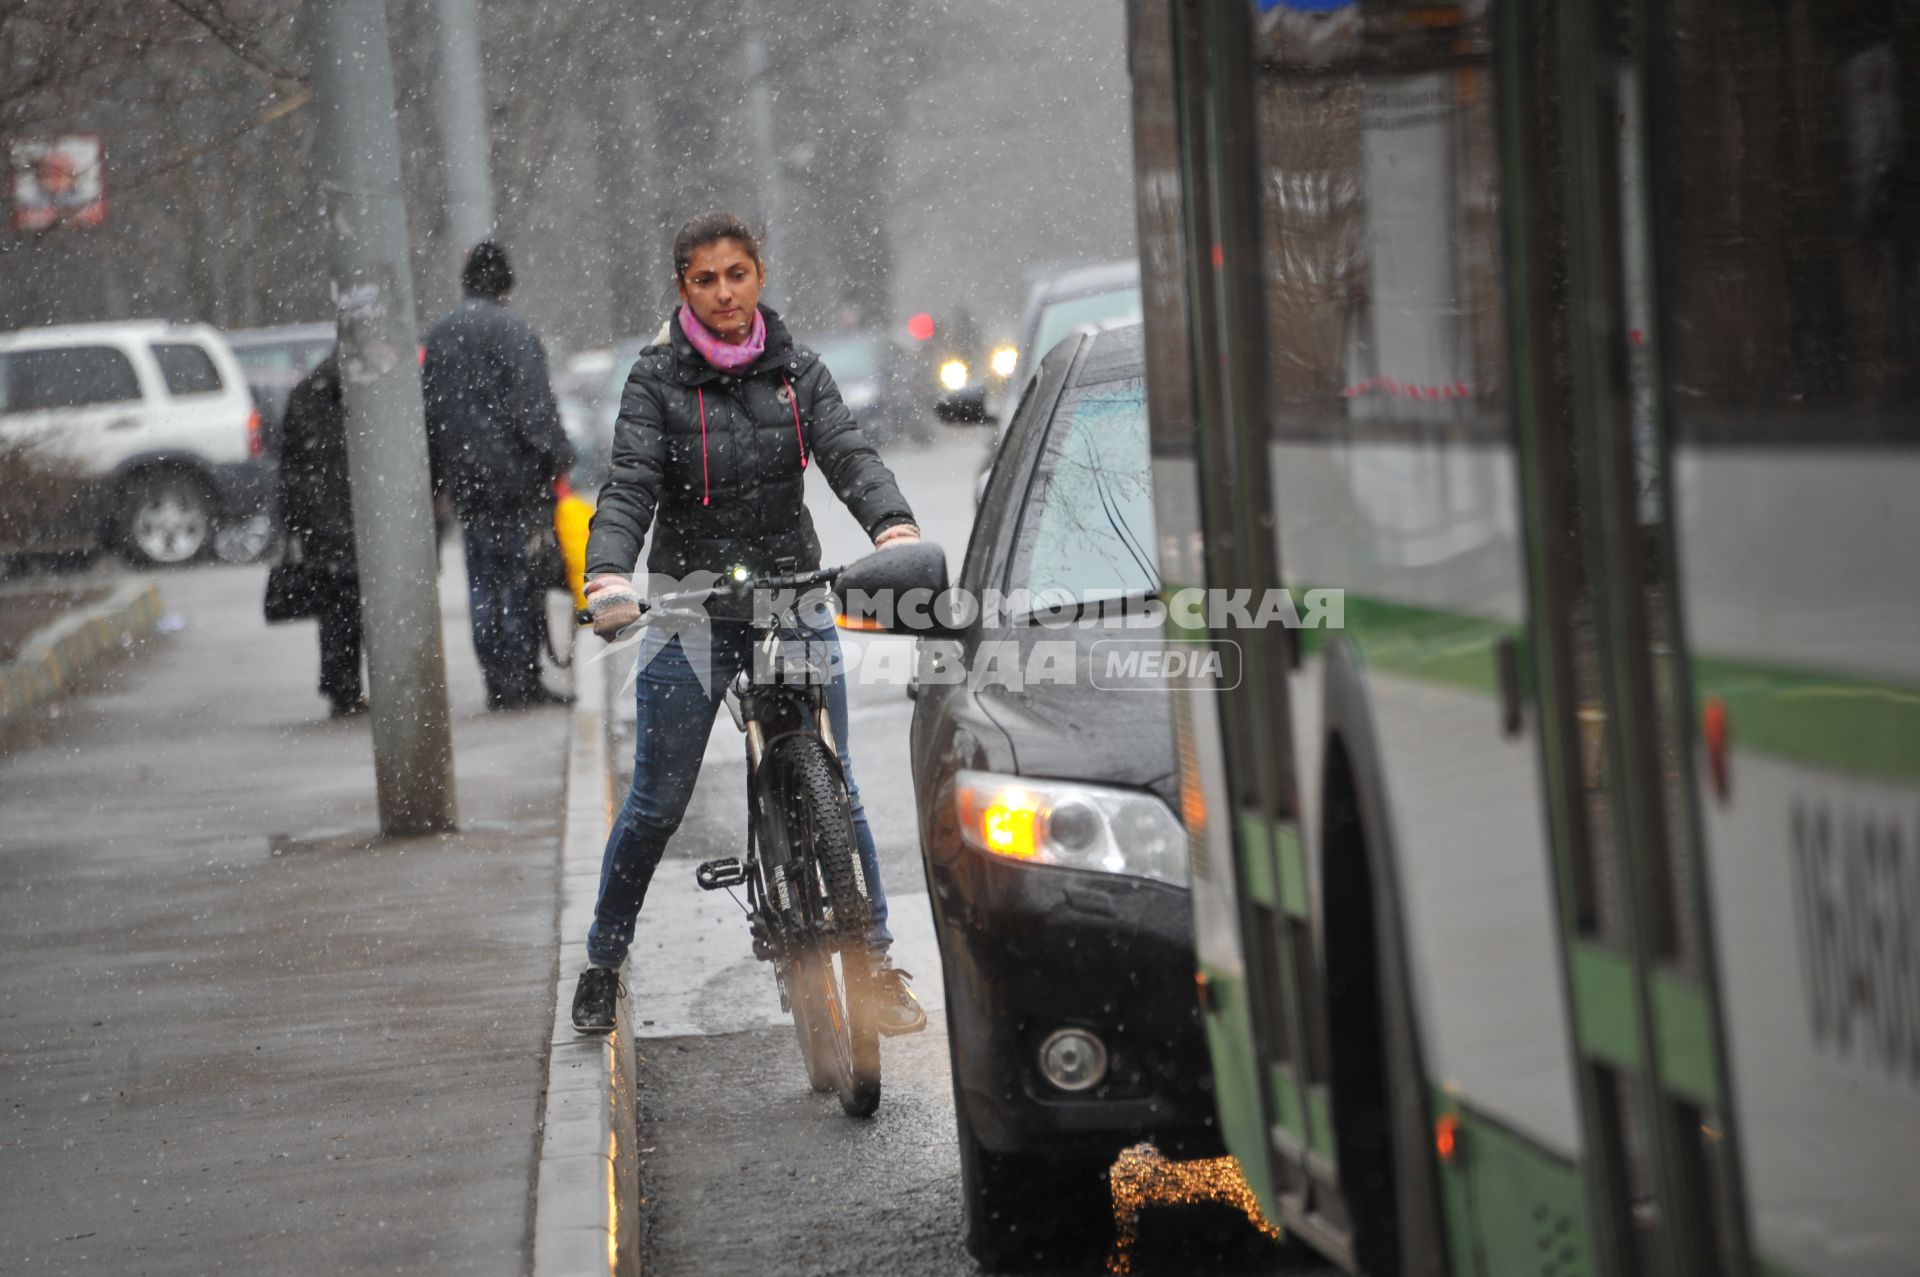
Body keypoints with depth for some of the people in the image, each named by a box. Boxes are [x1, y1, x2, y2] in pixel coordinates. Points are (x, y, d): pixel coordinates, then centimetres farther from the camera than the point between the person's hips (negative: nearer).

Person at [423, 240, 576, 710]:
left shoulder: (438, 334, 11)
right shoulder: (512, 331, -10)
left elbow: (430, 407, 15)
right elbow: (534, 404, -14)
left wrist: (439, 475, 20)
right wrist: (557, 460, -9)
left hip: (465, 477, 6)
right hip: (514, 474, -6)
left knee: (484, 581, 8)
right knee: (521, 577, -2)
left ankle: (499, 683, 7)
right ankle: (521, 680, -3)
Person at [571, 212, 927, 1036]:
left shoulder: (797, 372, 4)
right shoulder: (658, 379, -3)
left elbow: (849, 457, -10)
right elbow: (630, 485, -15)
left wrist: (895, 528, -31)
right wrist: (607, 578, -34)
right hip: (691, 613, -2)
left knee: (834, 787, 0)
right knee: (657, 803, 3)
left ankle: (876, 961, 9)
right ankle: (602, 964, 19)